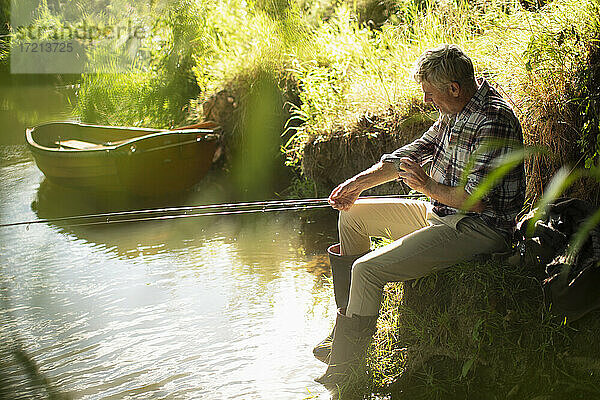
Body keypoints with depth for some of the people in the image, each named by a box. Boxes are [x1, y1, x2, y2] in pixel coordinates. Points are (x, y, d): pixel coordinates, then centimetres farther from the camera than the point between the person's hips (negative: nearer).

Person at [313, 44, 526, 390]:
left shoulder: (494, 121, -23)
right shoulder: (456, 111, 8)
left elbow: (476, 199, -27)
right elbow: (412, 153, 16)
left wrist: (428, 186, -17)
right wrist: (358, 183, 9)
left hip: (479, 228, -10)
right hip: (441, 213, 11)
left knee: (367, 270, -20)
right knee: (353, 215, 13)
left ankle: (340, 375, -7)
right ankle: (345, 332, 18)